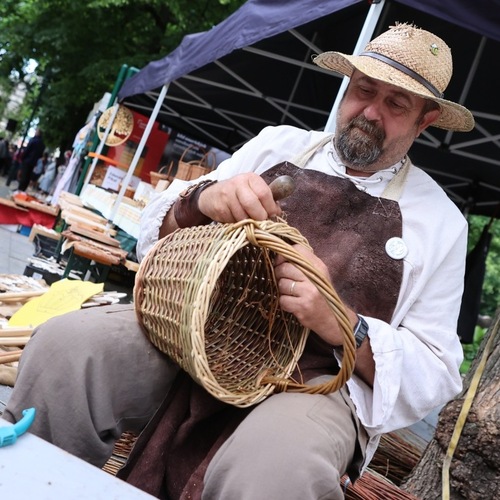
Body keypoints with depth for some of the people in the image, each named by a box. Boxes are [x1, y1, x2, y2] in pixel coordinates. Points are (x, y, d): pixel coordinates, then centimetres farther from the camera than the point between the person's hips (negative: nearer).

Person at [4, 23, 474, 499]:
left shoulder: (439, 220, 6)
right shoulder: (278, 144, 13)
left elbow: (432, 373, 2)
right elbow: (157, 229, 13)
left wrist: (340, 324, -16)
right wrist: (200, 200, -12)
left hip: (314, 379, -2)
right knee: (62, 344, -23)